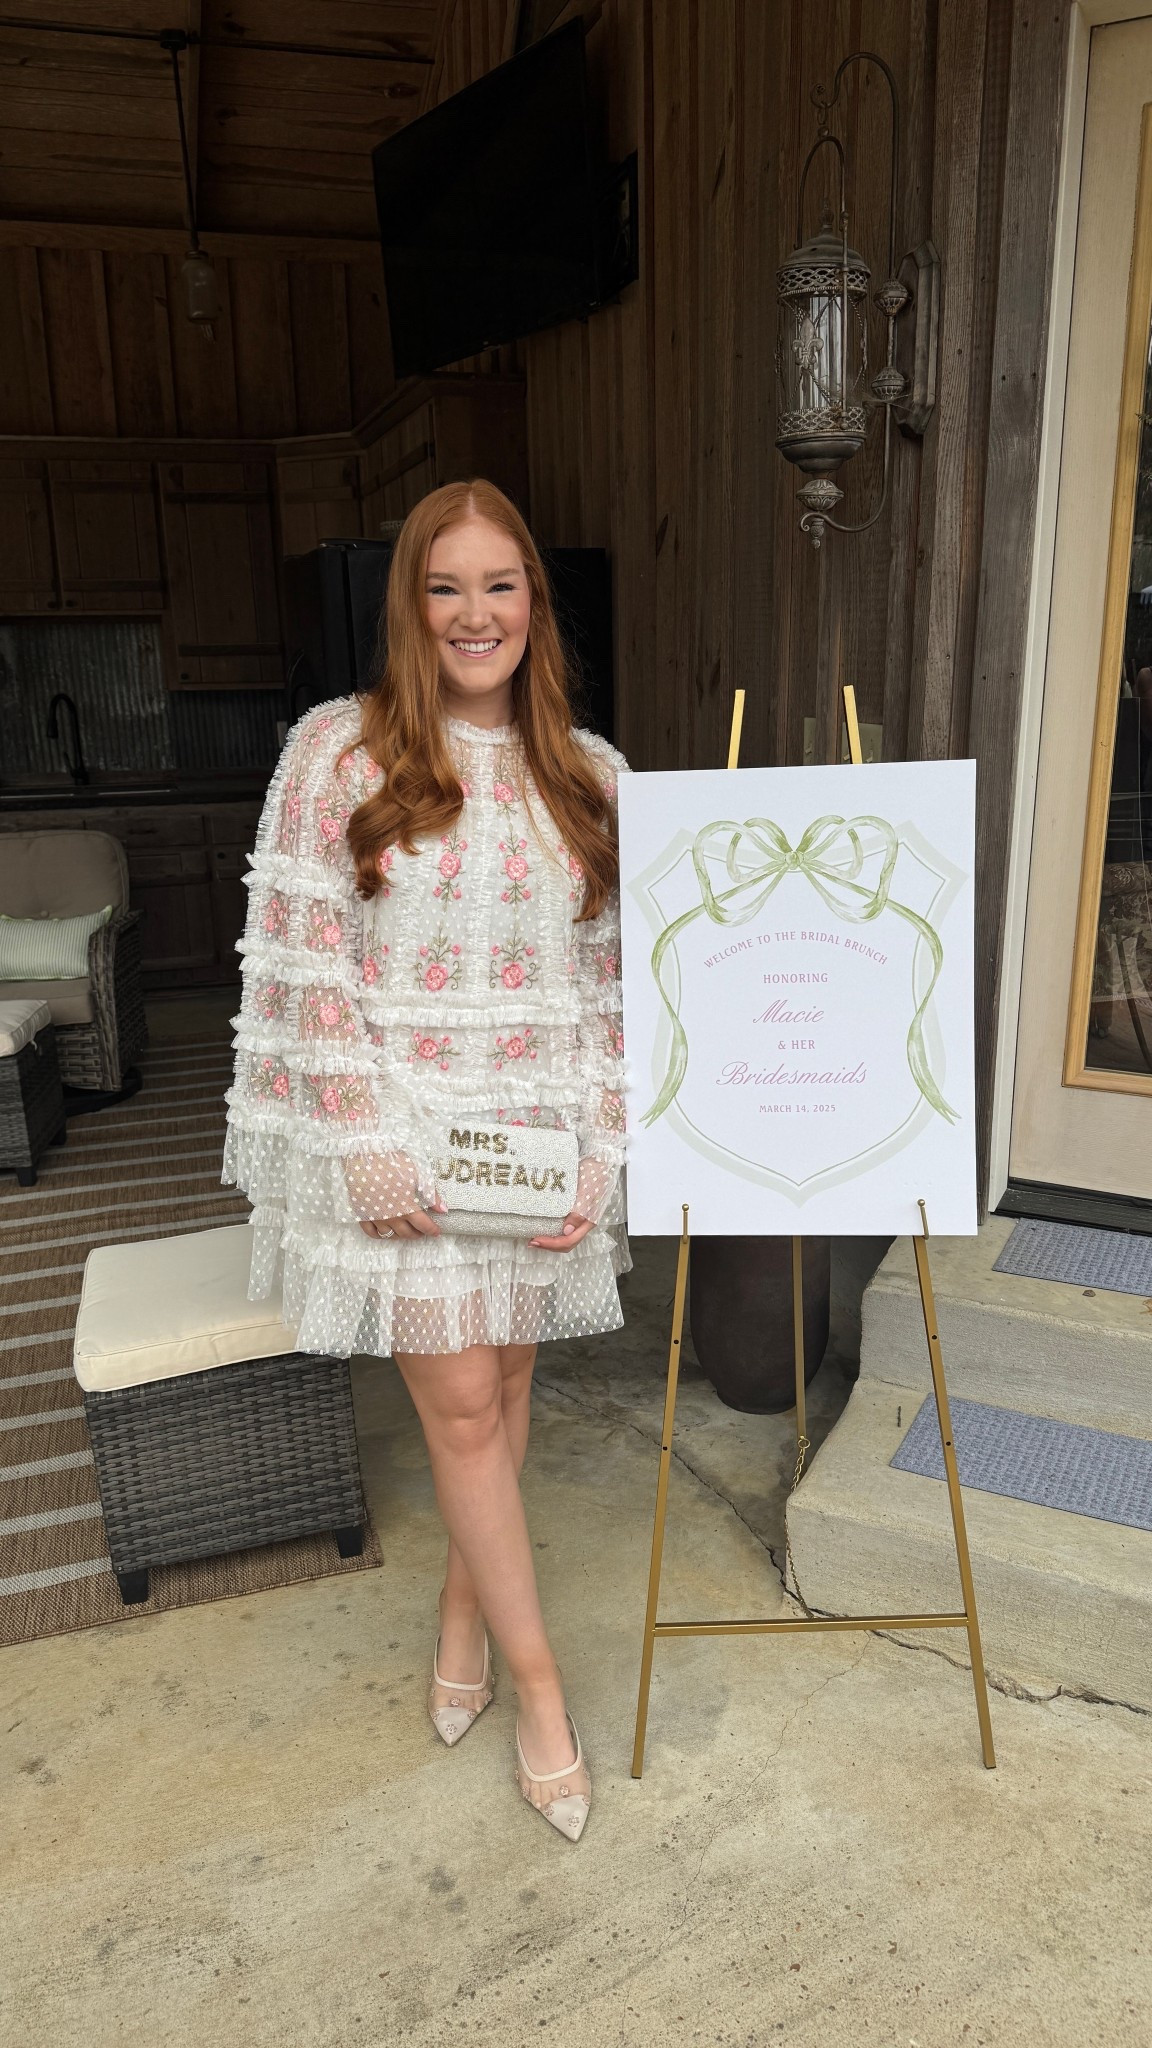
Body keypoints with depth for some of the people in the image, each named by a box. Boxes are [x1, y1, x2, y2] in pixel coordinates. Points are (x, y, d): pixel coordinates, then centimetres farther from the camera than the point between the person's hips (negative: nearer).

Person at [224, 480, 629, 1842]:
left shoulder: (590, 774, 4)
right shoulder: (340, 751, -5)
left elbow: (614, 977, 4)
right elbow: (305, 965, -8)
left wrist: (602, 1150, -3)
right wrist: (368, 1145, -13)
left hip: (538, 1134, 3)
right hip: (403, 1136, -3)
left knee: (503, 1384, 14)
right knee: (460, 1402, 2)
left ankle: (465, 1602, 39)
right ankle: (537, 1678, 21)